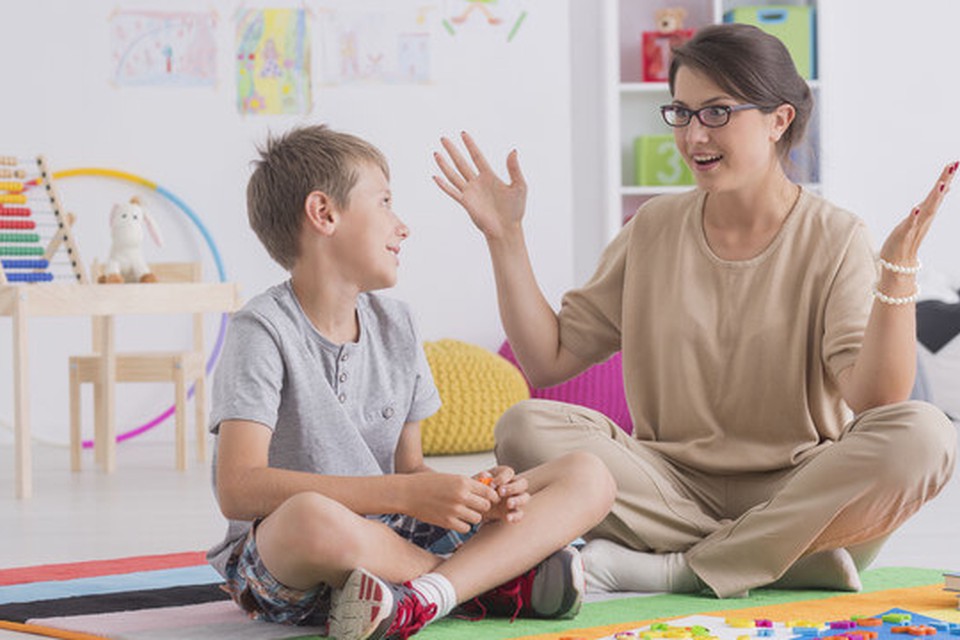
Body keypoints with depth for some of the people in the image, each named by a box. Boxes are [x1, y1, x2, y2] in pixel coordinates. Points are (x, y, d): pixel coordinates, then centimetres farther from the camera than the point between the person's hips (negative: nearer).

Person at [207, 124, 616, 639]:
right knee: (313, 516, -43)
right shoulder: (264, 331, -9)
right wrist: (409, 494, -24)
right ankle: (496, 581, -16)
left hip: (394, 542, 7)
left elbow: (409, 470, 15)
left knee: (589, 477, -3)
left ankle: (420, 598, -27)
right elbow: (239, 489, -21)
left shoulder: (394, 326, 13)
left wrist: (476, 495, -9)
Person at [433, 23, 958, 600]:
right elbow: (547, 359, 9)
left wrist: (899, 266, -28)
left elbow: (876, 398, -16)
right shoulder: (653, 231, 9)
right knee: (526, 429, -21)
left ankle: (674, 568, -26)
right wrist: (505, 237, 4)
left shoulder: (835, 240, -2)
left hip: (800, 497, -2)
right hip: (676, 489, 2)